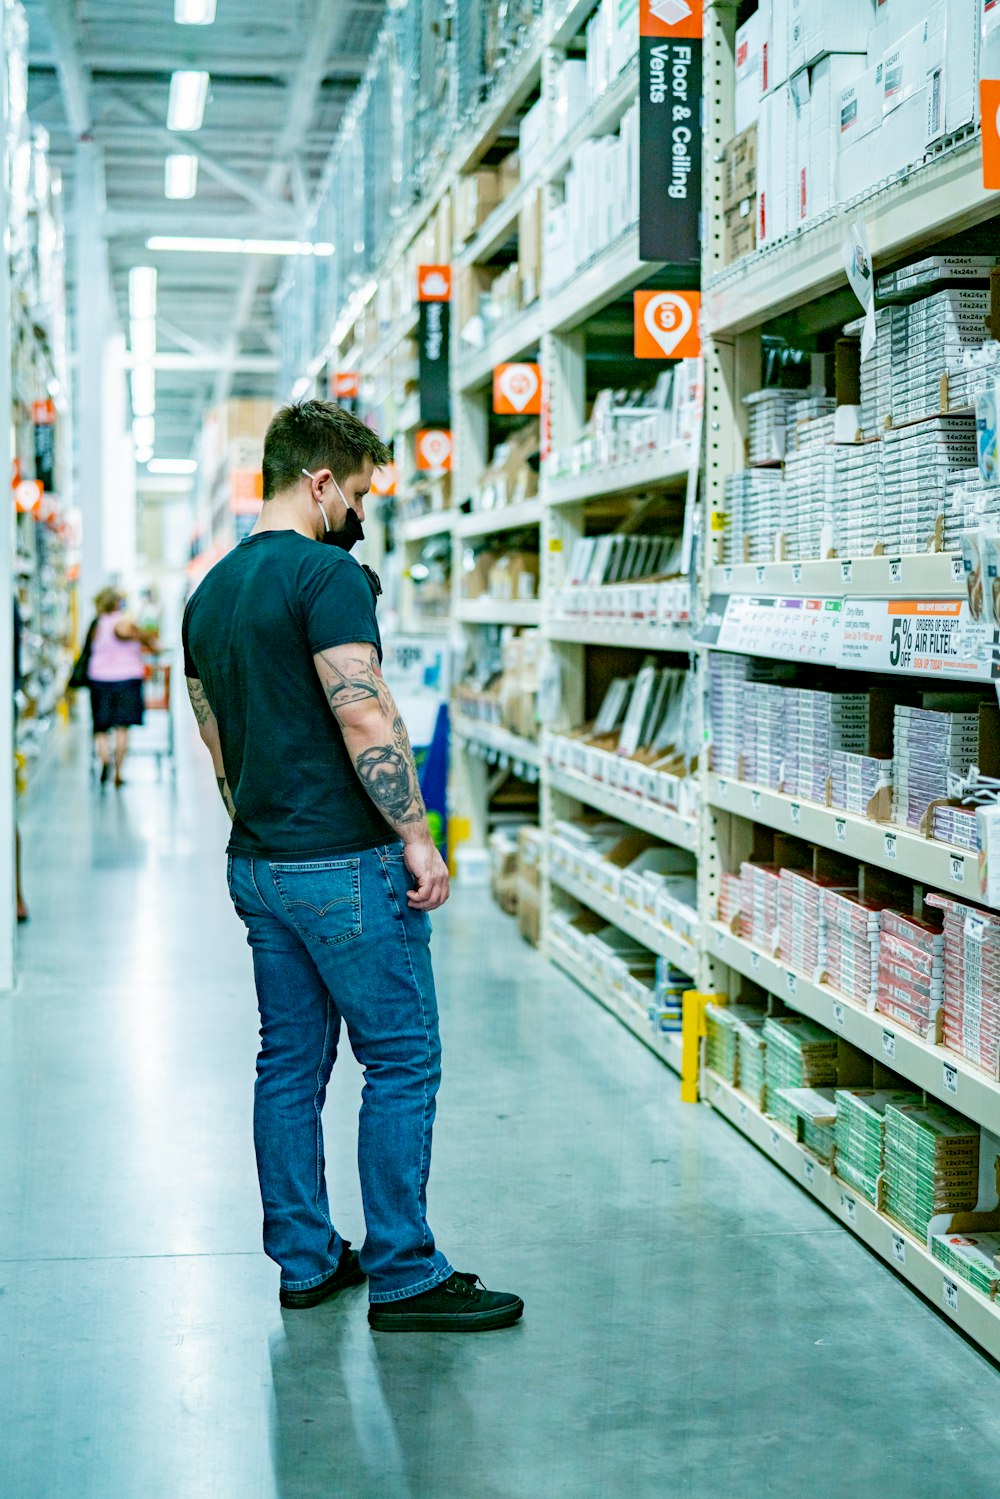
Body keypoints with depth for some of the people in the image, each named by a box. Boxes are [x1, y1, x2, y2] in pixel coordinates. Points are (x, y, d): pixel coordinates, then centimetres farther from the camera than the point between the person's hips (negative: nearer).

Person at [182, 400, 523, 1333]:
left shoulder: (210, 592, 14)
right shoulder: (328, 573, -13)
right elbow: (365, 717, -21)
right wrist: (416, 835, -16)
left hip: (258, 865, 9)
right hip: (345, 863, -9)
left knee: (289, 1061, 13)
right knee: (401, 1061, -2)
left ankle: (304, 1261, 20)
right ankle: (403, 1277, 2)